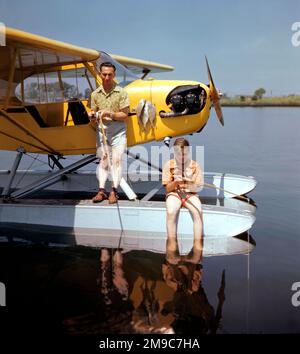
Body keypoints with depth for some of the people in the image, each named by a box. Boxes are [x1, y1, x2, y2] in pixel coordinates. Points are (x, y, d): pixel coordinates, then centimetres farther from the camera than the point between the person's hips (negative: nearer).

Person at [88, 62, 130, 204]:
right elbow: (93, 114, 12)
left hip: (118, 130, -2)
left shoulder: (121, 92, -4)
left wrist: (110, 114, -18)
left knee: (116, 159, -4)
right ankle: (101, 190, 4)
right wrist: (92, 116, -11)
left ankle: (114, 191, 0)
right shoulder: (95, 94, 7)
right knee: (103, 160, 2)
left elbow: (124, 114, -5)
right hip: (101, 130, 3)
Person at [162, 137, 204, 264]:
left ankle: (198, 244, -26)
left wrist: (191, 185, -21)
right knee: (171, 211, -35)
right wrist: (175, 182, -20)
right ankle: (172, 245, -25)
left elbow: (198, 188, 2)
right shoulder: (169, 165, 2)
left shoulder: (195, 165, 4)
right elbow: (168, 188, 1)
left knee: (198, 211, -33)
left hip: (191, 194, 1)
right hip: (174, 193, -1)